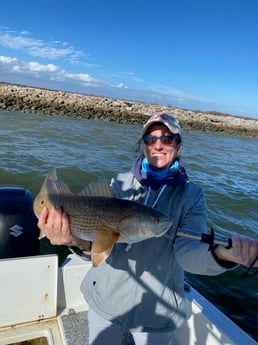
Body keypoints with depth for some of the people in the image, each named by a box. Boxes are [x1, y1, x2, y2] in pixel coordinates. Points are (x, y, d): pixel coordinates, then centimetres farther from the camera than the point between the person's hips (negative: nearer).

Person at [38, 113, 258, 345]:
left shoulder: (191, 195, -11)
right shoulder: (121, 183, -9)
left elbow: (188, 251, -22)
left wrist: (224, 254, -44)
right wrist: (77, 239, -41)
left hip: (159, 309, -1)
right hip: (106, 299, 1)